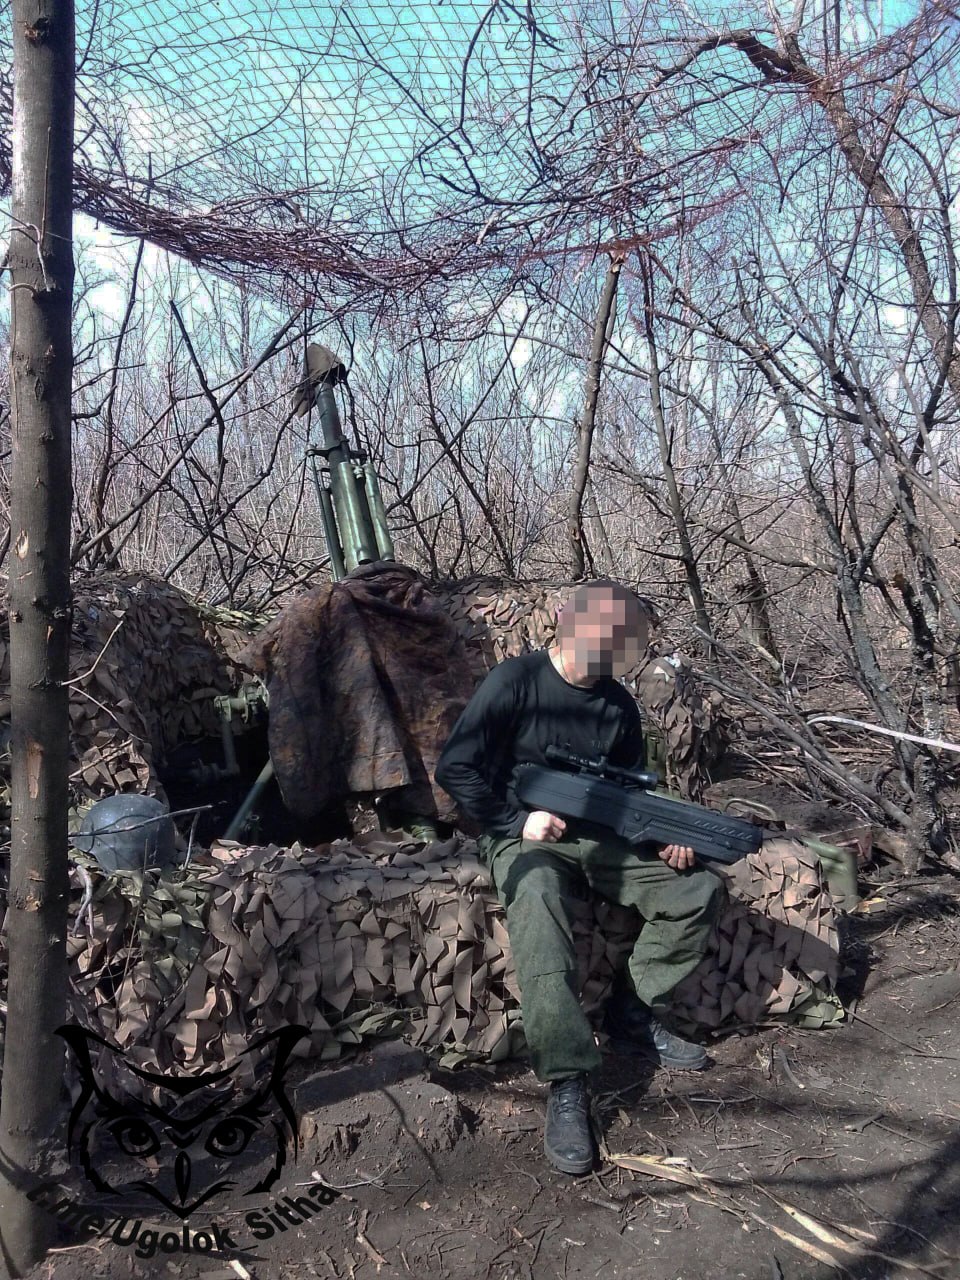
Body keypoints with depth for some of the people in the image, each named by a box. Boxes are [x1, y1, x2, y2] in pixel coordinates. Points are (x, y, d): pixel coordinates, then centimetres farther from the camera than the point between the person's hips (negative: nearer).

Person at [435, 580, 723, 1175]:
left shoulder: (620, 705, 8)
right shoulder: (515, 682, -9)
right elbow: (456, 769, -10)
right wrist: (517, 821, -19)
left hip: (600, 837, 6)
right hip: (525, 838, -5)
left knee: (699, 889, -10)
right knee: (538, 905, -38)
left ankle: (633, 1014, 1)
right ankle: (568, 1086, -36)